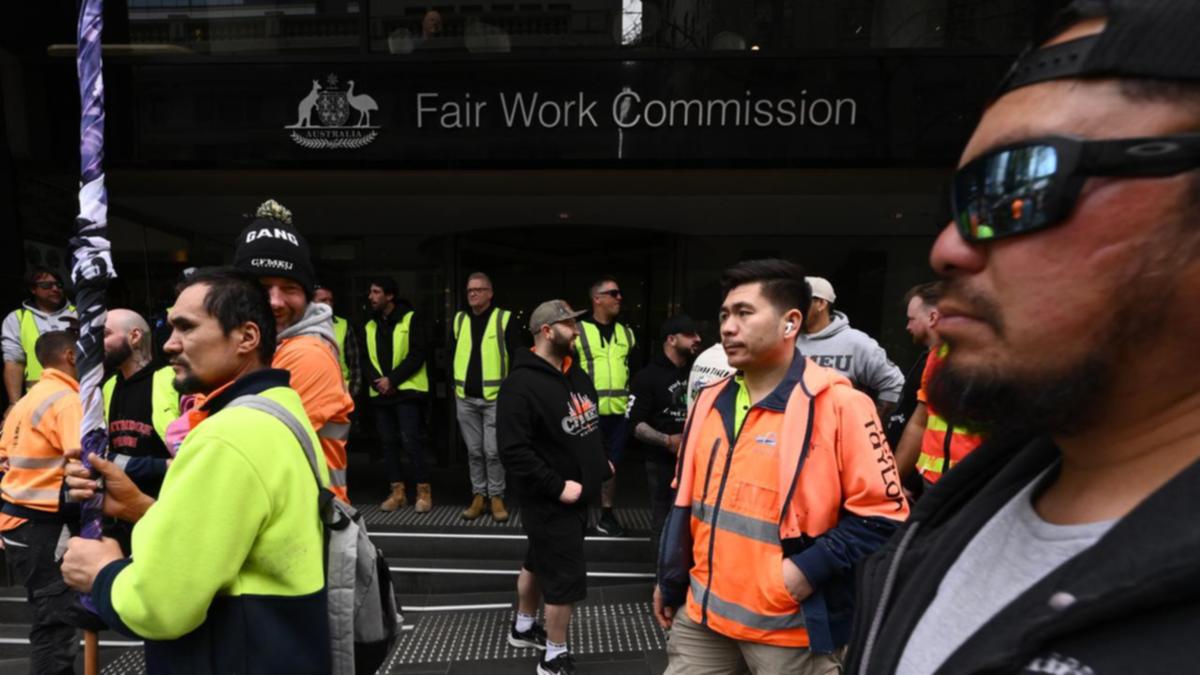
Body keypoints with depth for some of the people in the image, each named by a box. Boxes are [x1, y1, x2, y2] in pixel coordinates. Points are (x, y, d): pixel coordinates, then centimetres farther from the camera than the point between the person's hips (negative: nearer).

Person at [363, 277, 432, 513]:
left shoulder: (410, 320, -3)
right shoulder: (369, 327, 14)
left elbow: (418, 353, -10)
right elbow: (365, 360, 11)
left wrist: (392, 379, -16)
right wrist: (377, 381, -9)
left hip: (406, 391, -6)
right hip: (380, 393, 6)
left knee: (410, 440, -10)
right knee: (388, 442, 7)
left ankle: (424, 491, 0)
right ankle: (397, 492, 16)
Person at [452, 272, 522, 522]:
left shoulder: (504, 318, -3)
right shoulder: (459, 319, 11)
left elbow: (517, 354, -5)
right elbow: (453, 354, 18)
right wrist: (455, 384, 14)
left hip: (495, 396, -4)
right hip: (465, 398, 4)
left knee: (493, 451, -1)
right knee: (474, 451, 10)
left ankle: (496, 497, 12)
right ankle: (479, 495, 21)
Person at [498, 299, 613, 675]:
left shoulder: (575, 374, 6)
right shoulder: (521, 385, -22)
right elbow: (513, 450, -26)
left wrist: (599, 460, 10)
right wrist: (557, 487, -23)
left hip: (578, 495, 9)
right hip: (551, 502, -9)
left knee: (540, 563, 24)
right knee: (567, 577, 0)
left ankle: (522, 628, 45)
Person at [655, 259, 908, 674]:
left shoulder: (838, 405, -14)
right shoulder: (712, 401, 6)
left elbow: (882, 515, -13)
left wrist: (807, 570, -19)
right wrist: (670, 583, 16)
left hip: (791, 626, -5)